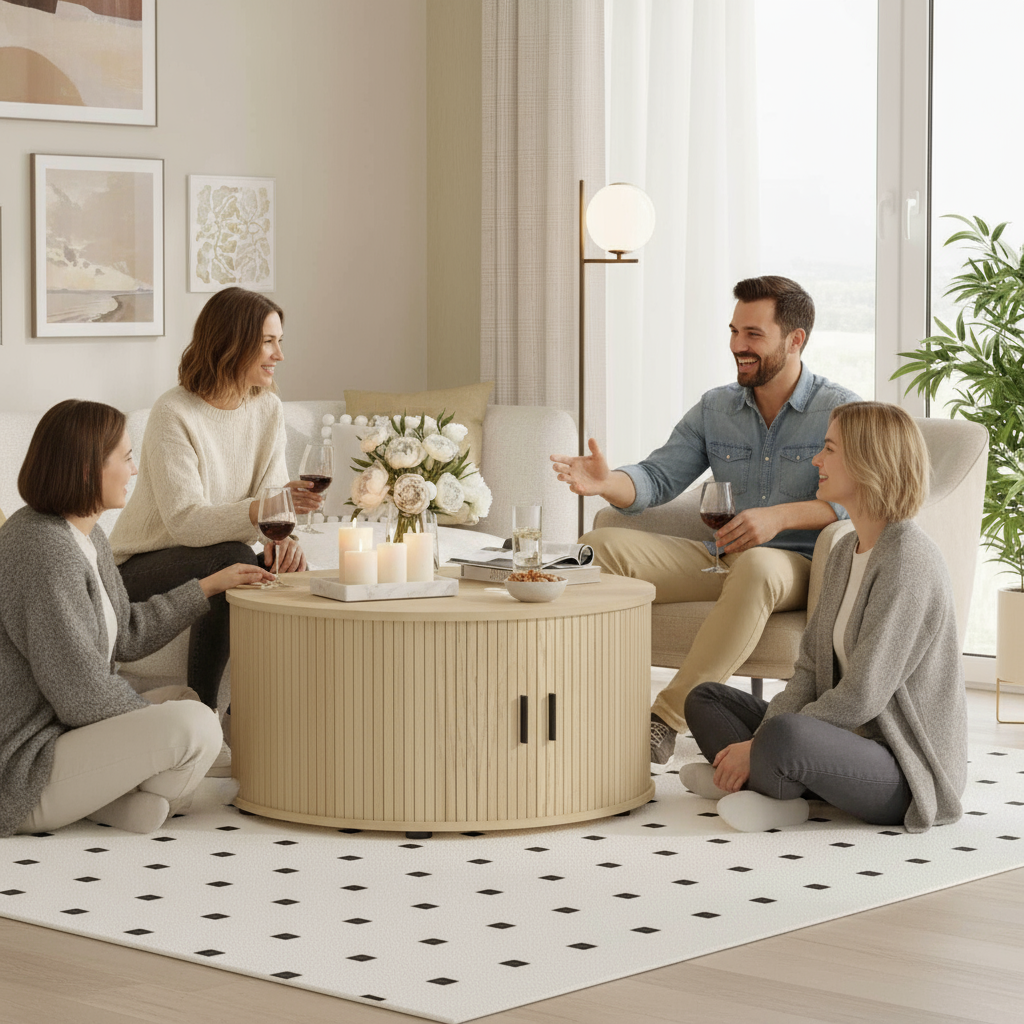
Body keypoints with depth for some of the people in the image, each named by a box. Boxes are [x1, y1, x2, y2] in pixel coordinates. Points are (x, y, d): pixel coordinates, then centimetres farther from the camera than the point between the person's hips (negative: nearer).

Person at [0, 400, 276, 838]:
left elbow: (126, 636, 20)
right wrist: (163, 729, -7)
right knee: (196, 727, -20)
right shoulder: (46, 553, -23)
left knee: (186, 701, 22)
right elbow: (85, 696, -23)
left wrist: (211, 585, 24)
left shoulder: (86, 537, 9)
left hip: (59, 730, 11)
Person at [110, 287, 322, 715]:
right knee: (232, 558, -33)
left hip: (210, 563, 6)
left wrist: (282, 534, -27)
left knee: (291, 570, -21)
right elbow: (185, 521, -29)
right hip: (139, 572, -6)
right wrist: (260, 509, -46)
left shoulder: (267, 409, 1)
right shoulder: (173, 414, -21)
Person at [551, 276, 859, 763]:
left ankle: (666, 720, -39)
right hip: (718, 556, 5)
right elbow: (658, 477, 8)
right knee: (598, 546, -13)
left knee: (756, 566, -42)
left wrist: (781, 515, -27)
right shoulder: (715, 409, 14)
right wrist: (608, 482, -16)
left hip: (796, 564, -5)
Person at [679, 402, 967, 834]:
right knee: (705, 699, 14)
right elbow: (810, 670, 9)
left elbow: (861, 697, -23)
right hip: (850, 735, 10)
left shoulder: (907, 560, -20)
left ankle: (770, 784, -6)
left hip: (906, 769, -10)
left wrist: (759, 746, -17)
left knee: (784, 735, -39)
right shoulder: (845, 553, 11)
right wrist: (757, 743, -7)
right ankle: (767, 788, -11)